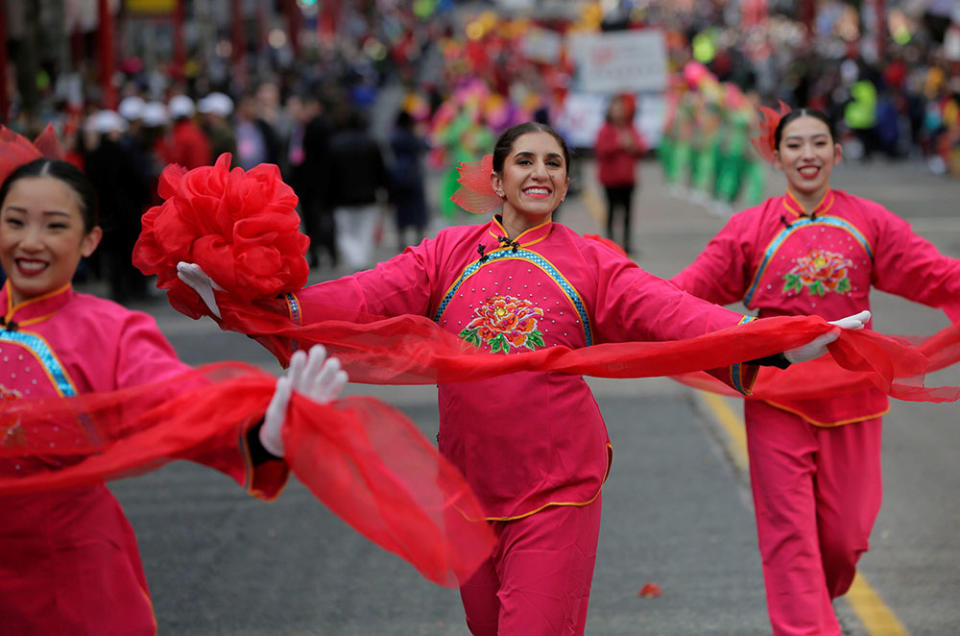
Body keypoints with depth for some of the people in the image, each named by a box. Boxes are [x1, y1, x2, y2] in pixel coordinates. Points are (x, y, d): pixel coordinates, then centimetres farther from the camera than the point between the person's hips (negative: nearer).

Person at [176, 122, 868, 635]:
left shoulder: (591, 264, -2)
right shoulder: (448, 254, 3)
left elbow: (669, 311, -14)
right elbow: (364, 297, -8)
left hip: (557, 489, -3)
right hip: (468, 486, 3)